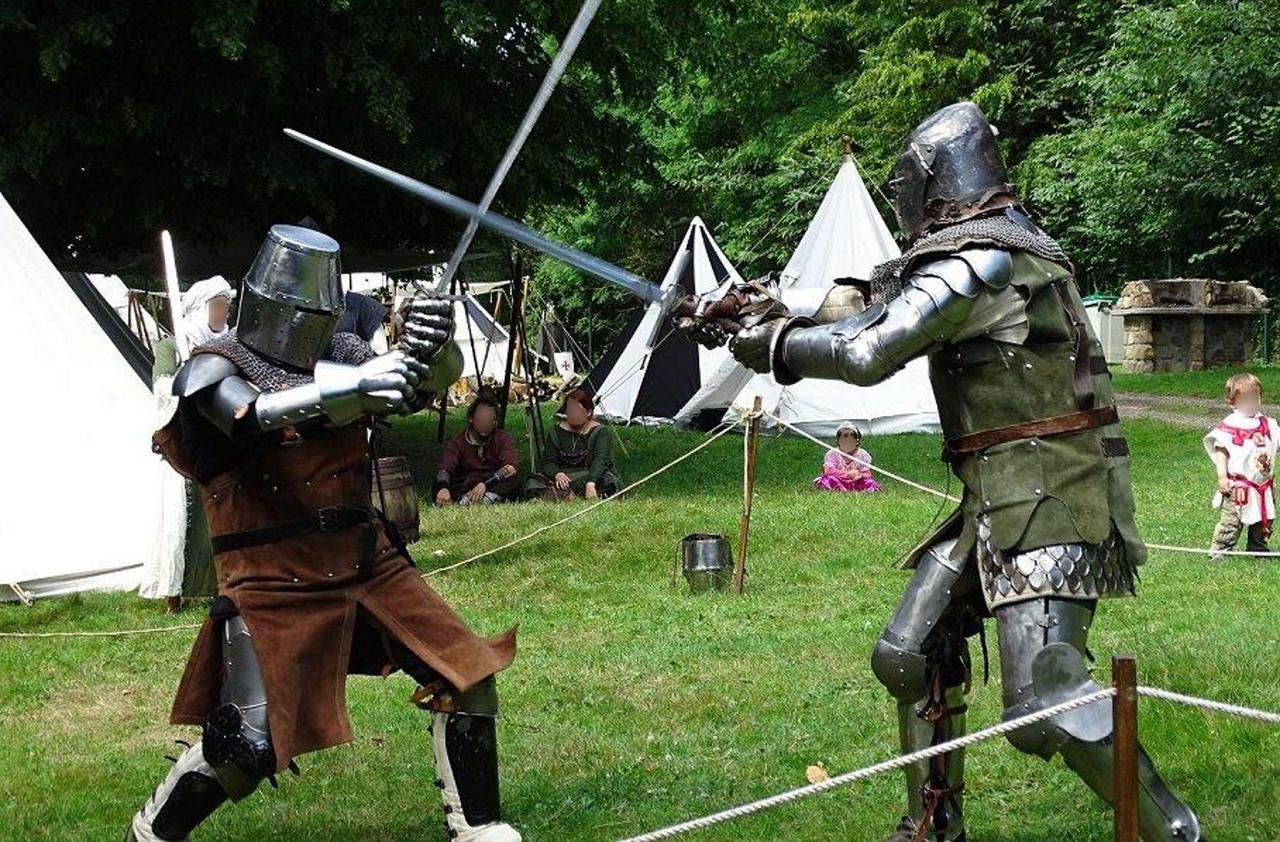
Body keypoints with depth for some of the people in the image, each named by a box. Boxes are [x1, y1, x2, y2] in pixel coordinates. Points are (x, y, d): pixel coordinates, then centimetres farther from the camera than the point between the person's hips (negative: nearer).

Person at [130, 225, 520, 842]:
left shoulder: (337, 355, 7)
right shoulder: (216, 369, -9)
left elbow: (421, 384, -2)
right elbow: (256, 417, -31)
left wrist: (429, 348, -26)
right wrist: (355, 385, -43)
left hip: (366, 568, 6)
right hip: (274, 588, -6)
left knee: (466, 677, 4)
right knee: (249, 744, -11)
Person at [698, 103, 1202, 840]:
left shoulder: (978, 263, -16)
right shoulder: (1005, 248, 14)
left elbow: (868, 353, -19)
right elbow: (892, 313, 21)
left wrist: (772, 343, -4)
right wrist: (779, 315, 19)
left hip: (1049, 501, -10)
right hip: (1002, 501, 10)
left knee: (1046, 706, -18)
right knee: (910, 657, 14)